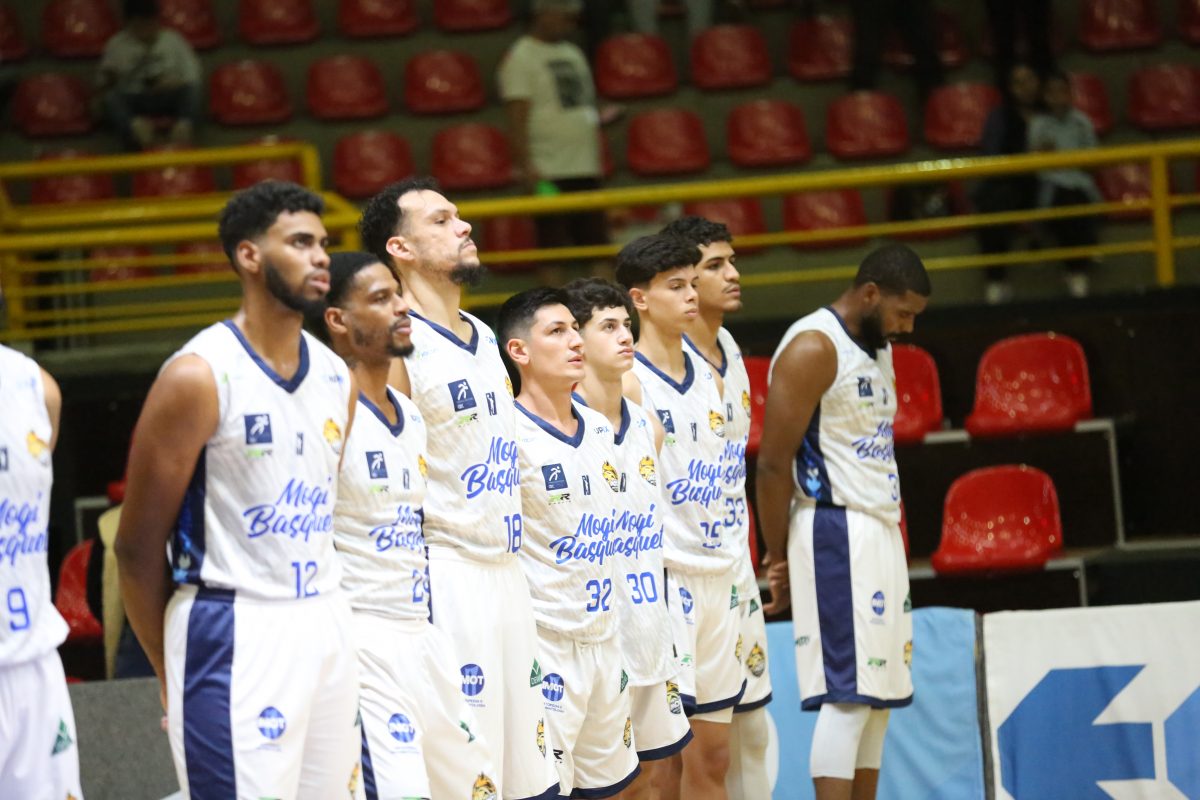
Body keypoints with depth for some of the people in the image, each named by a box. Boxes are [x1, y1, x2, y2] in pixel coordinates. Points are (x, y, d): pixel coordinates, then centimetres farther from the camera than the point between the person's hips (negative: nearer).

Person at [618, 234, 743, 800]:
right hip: (662, 577, -8)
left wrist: (731, 578, 18)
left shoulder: (708, 377, 14)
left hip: (716, 577, 8)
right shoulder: (627, 383, -9)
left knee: (712, 755, 10)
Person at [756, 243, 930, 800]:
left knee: (880, 691, 8)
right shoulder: (814, 348, -13)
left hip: (880, 534, 9)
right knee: (848, 693, -12)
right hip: (835, 535, -9)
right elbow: (773, 463, -15)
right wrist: (779, 560, -10)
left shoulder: (877, 348, 17)